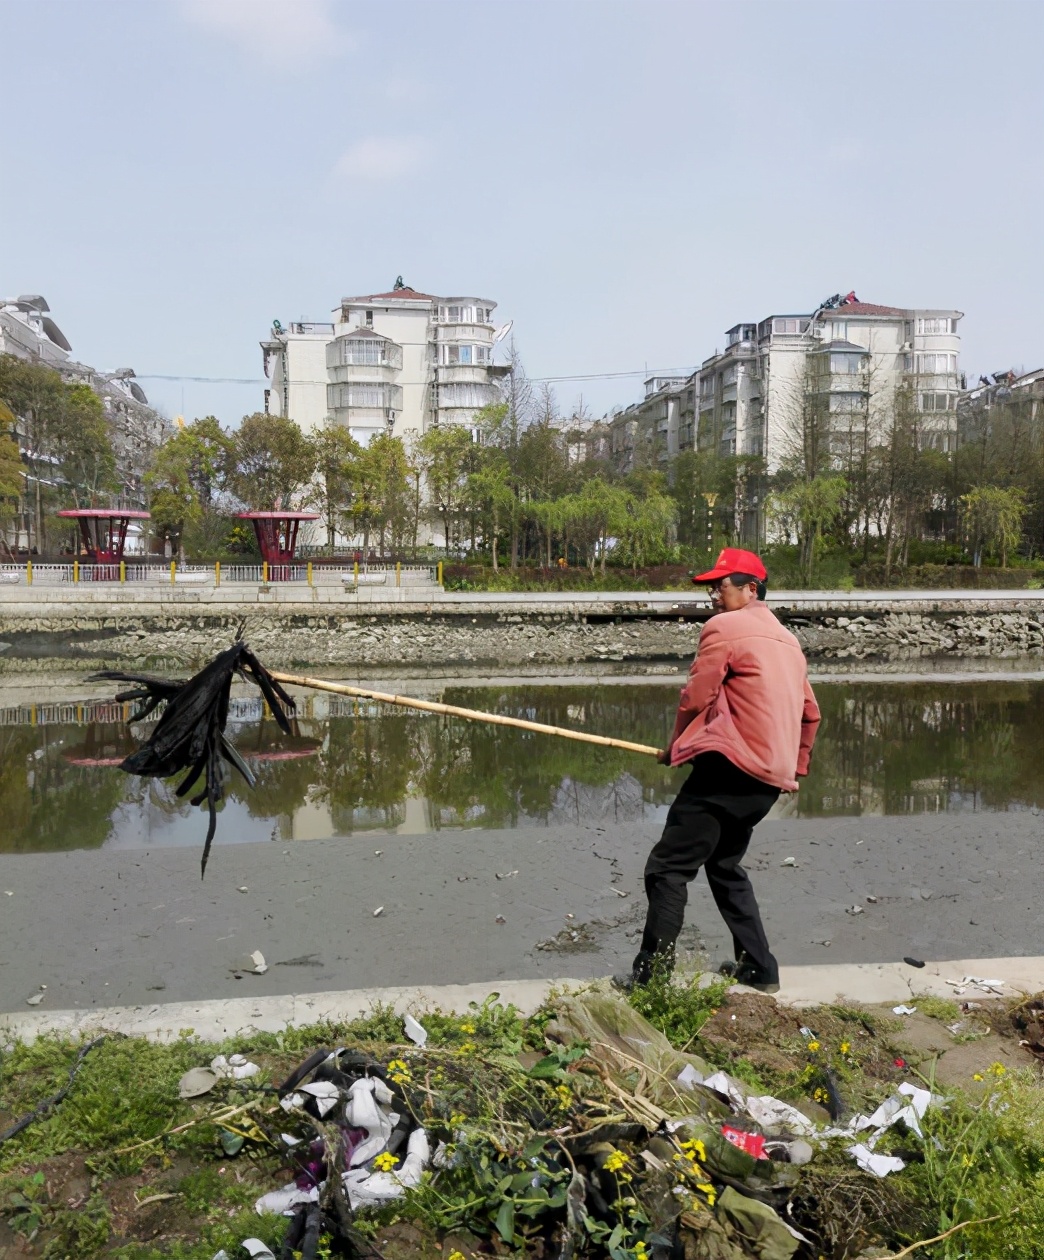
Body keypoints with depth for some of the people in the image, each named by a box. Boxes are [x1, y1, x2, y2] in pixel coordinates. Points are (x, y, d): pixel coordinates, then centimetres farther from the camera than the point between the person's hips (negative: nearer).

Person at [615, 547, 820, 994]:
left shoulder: (724, 627, -5)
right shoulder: (787, 639, 20)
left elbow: (695, 698, -7)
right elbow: (810, 713, 25)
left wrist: (676, 747, 9)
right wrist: (796, 769, 34)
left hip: (730, 766, -9)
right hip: (770, 778, 9)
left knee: (668, 867, -6)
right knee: (725, 865, 23)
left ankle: (651, 973, -8)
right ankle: (758, 967, 23)